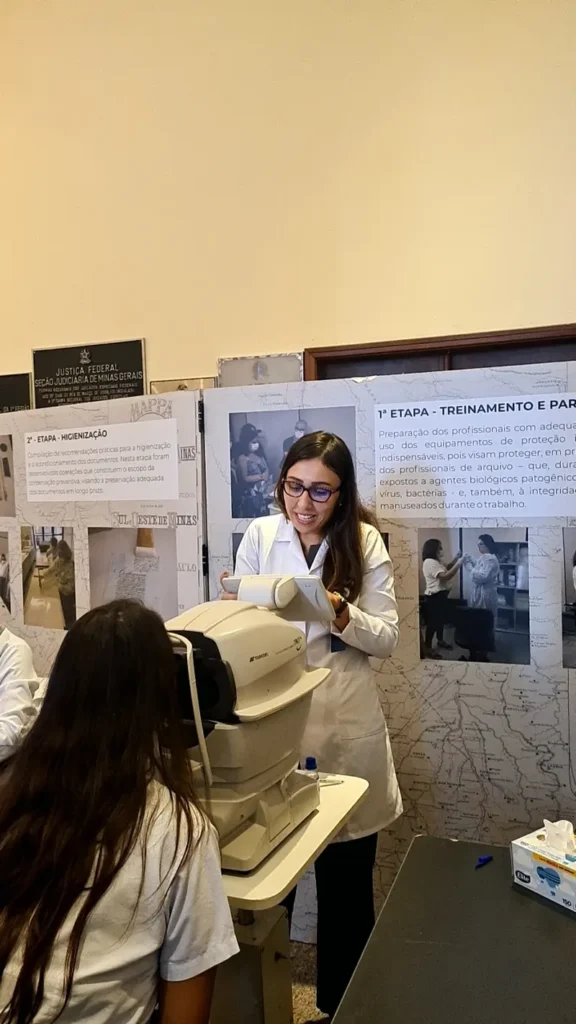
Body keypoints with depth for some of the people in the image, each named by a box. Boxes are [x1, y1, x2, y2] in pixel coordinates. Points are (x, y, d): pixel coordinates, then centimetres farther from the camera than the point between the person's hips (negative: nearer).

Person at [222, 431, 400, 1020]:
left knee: (346, 881, 13)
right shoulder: (260, 535, -2)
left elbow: (386, 638, -5)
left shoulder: (365, 541, -5)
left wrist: (343, 616, -23)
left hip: (343, 721, 0)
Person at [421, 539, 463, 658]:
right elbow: (445, 576, -29)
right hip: (434, 597, -11)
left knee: (441, 619, 22)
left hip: (441, 595, 11)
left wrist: (456, 558, 8)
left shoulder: (436, 561, 13)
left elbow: (446, 568, 22)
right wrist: (459, 564, -26)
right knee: (433, 621, -7)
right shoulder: (430, 562, -22)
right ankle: (427, 648, -1)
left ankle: (440, 641, 39)